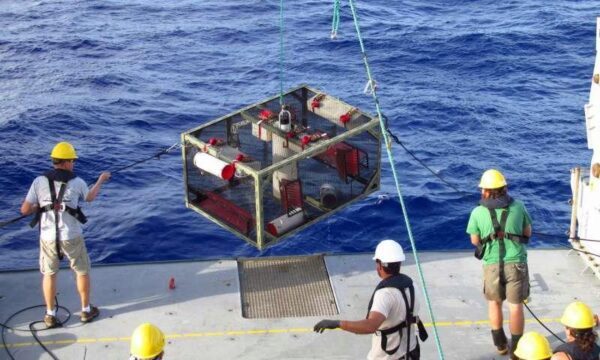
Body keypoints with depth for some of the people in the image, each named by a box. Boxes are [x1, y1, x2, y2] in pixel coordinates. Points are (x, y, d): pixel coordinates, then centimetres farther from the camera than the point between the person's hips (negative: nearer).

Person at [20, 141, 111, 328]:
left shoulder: (39, 181, -5)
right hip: (71, 237, -1)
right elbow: (90, 197, 16)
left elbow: (25, 210, -5)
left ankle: (50, 315, 21)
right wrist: (101, 180, 32)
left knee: (49, 274, 17)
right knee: (82, 271, 17)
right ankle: (86, 310, 27)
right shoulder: (77, 182, -7)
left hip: (48, 237, 2)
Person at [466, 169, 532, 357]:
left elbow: (475, 241, 5)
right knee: (516, 306, 8)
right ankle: (516, 348, 13)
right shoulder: (518, 206, -1)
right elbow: (528, 233, 10)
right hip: (516, 263, 0)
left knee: (494, 302, 21)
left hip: (492, 264, 0)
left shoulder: (478, 212, -4)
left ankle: (500, 343, 29)